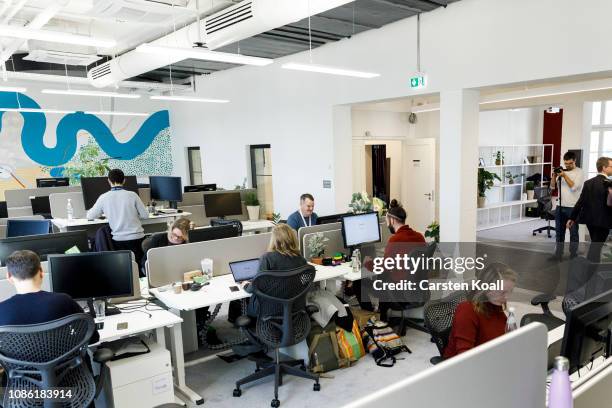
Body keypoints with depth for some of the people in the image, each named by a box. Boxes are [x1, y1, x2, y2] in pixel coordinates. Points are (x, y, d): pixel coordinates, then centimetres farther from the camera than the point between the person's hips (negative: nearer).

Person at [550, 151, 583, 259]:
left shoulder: (579, 172, -5)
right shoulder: (561, 171, 9)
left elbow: (574, 187, -17)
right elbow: (553, 187, 7)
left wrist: (564, 175, -20)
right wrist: (554, 176, -8)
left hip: (573, 207, -5)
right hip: (560, 206, 5)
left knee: (573, 232, 4)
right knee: (559, 231, 11)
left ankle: (573, 255, 12)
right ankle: (558, 254, 20)